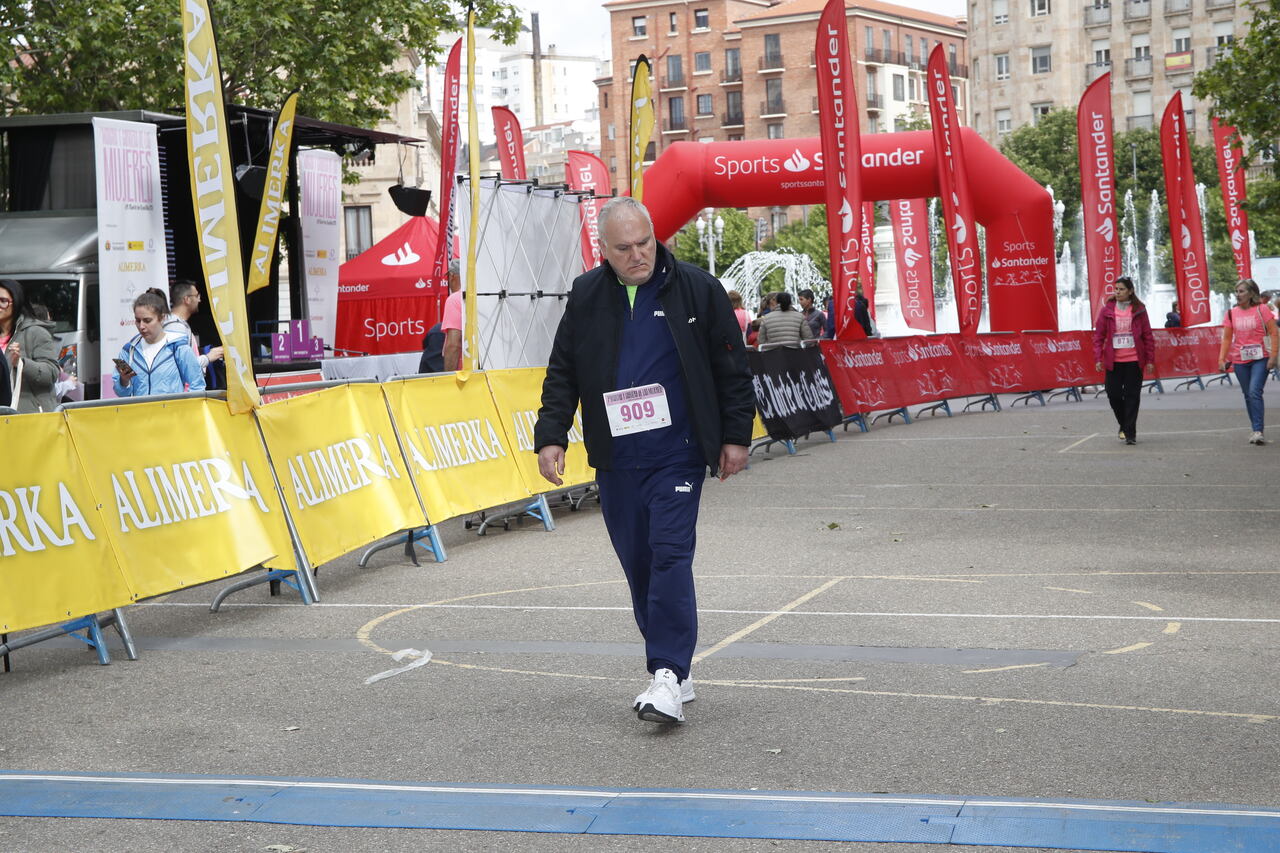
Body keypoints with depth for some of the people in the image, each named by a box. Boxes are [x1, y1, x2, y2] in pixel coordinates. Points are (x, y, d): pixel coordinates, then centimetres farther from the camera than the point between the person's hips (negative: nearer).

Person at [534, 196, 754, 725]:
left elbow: (731, 368, 4)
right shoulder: (586, 297, 7)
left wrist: (736, 436, 1)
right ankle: (675, 672, 21)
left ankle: (667, 677, -14)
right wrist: (550, 435, 2)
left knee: (670, 556, -14)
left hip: (677, 455, -4)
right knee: (639, 566, 8)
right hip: (616, 461, 4)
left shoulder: (696, 289, -1)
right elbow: (562, 374, 11)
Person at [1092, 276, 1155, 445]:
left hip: (1134, 361, -1)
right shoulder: (1107, 310, 3)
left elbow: (1148, 336, 4)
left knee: (1132, 396, -2)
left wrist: (1150, 360, 0)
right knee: (1113, 394, 2)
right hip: (1113, 361, 1)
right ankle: (1124, 425, 27)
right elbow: (1098, 335, 3)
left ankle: (1130, 433, 1)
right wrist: (1098, 358, -5)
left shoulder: (1139, 310, 1)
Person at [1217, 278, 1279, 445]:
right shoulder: (1231, 313, 6)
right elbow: (1226, 338, 10)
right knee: (1248, 396, 8)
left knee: (1255, 392, -17)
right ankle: (1256, 431, 16)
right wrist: (1222, 359, 2)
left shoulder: (1261, 309, -4)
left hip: (1260, 359, -4)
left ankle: (1258, 431, -19)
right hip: (1240, 361, 4)